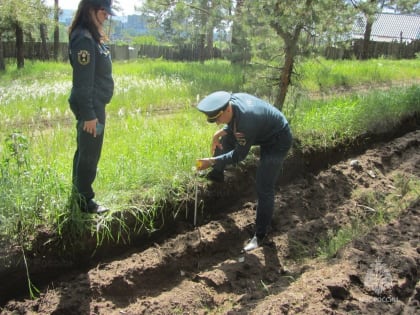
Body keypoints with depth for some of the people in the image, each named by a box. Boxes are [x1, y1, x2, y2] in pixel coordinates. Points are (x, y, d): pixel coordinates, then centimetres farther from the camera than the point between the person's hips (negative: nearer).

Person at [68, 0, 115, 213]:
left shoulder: (92, 36, 13)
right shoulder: (84, 38, -18)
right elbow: (83, 82, -21)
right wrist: (88, 114, -22)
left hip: (94, 105, 10)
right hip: (90, 107, -10)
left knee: (85, 151, 17)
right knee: (89, 154, 0)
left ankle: (78, 195, 29)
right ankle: (84, 200, 13)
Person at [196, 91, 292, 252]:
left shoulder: (246, 123, -39)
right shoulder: (232, 99, -14)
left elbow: (239, 155, -26)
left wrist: (212, 161, -23)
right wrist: (220, 132, -8)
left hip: (277, 140, -9)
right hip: (263, 131, 9)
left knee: (264, 189, -11)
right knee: (225, 137, 13)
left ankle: (260, 235, 0)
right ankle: (217, 174, 31)